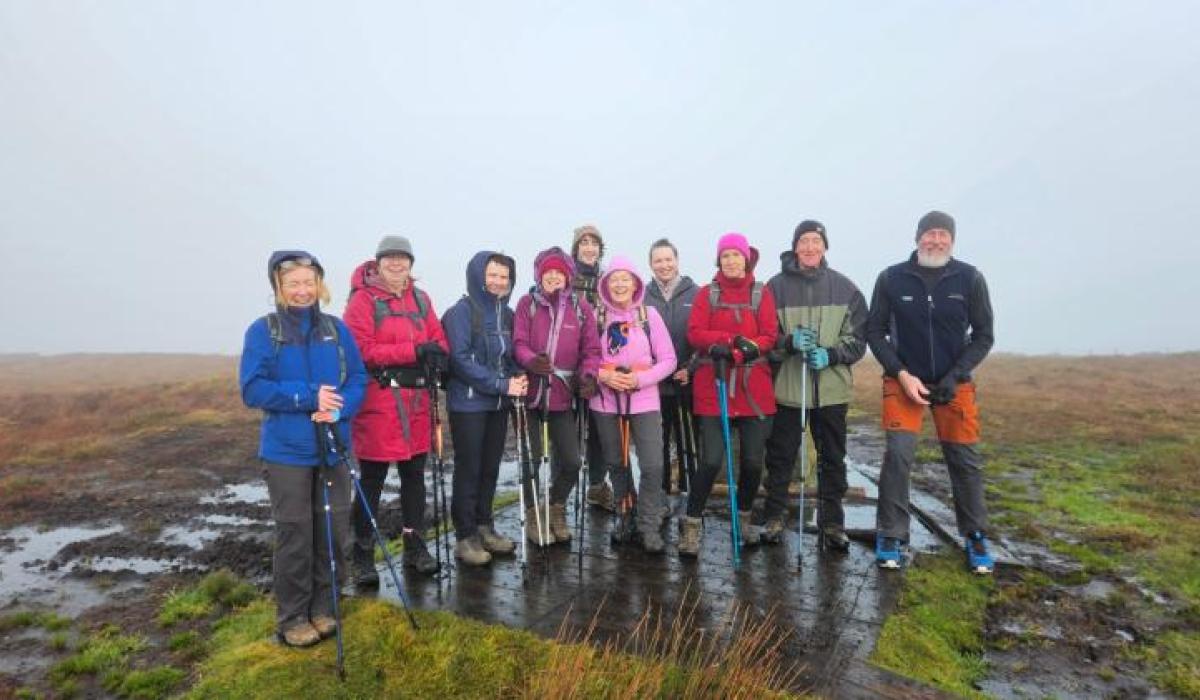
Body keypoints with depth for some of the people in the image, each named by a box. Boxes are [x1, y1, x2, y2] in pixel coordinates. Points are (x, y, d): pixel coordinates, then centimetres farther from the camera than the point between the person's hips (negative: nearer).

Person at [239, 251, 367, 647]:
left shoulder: (336, 329, 4)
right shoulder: (263, 331, -4)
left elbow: (358, 379, 3)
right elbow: (252, 388, -9)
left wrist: (338, 409, -16)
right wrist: (309, 396, -19)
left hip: (333, 447, 3)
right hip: (287, 451, -3)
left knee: (333, 531, 9)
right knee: (295, 535, 4)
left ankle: (322, 608, 28)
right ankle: (291, 619, 21)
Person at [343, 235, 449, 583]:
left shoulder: (420, 298, 12)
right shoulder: (363, 299, -6)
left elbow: (439, 339, 10)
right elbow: (362, 350, -15)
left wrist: (437, 352, -14)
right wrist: (414, 350, -21)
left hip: (416, 399, 6)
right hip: (378, 401, -6)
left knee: (414, 474, 14)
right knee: (372, 480, 3)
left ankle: (414, 545, 29)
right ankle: (363, 555, 17)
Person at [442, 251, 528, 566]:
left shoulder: (506, 313, 9)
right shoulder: (462, 311, -11)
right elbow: (461, 359, -18)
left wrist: (517, 379, -6)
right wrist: (502, 385, -18)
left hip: (498, 404, 6)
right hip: (468, 404, -6)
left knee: (490, 468, 14)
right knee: (468, 469, 2)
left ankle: (484, 527, 29)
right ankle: (465, 537, 14)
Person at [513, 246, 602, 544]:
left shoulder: (581, 307, 4)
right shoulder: (527, 303, 1)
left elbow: (591, 348, 3)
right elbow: (519, 342, -8)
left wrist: (588, 375, -16)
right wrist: (531, 361, -29)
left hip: (561, 395, 2)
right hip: (530, 392, -1)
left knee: (571, 460, 3)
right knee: (533, 458, 3)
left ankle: (556, 508, 31)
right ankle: (534, 515, 27)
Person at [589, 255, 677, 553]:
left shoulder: (650, 315, 0)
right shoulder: (596, 316, 1)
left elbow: (668, 360, 0)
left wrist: (641, 379, -14)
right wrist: (603, 375, -14)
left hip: (644, 401, -1)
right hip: (606, 402, 1)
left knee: (652, 465, -7)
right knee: (616, 463, 12)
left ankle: (649, 525, 11)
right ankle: (627, 518, 31)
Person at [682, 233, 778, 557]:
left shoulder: (762, 294, 10)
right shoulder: (707, 293, 8)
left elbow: (770, 335, -1)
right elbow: (694, 333, -4)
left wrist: (750, 348, -19)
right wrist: (732, 339, -18)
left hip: (754, 388, 2)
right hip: (713, 388, -1)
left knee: (753, 460, 6)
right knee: (711, 461, -7)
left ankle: (744, 517, 31)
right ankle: (692, 523, 11)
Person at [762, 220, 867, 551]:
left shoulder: (844, 287, 4)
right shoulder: (776, 286, 0)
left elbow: (858, 338, 4)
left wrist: (830, 355, -13)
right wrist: (789, 342, -19)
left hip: (832, 388, 2)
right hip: (786, 387, -1)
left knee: (832, 458, 12)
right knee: (780, 458, 8)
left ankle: (832, 523, 26)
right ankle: (775, 518, 24)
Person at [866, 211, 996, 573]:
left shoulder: (970, 278, -4)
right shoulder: (891, 279, -6)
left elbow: (983, 335, 1)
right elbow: (875, 331, -1)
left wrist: (955, 375, -11)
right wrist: (901, 374, -11)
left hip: (954, 383, 2)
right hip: (903, 381, -1)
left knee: (966, 459, 7)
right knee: (898, 453, -12)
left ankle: (975, 537, 26)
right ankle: (890, 536, 2)